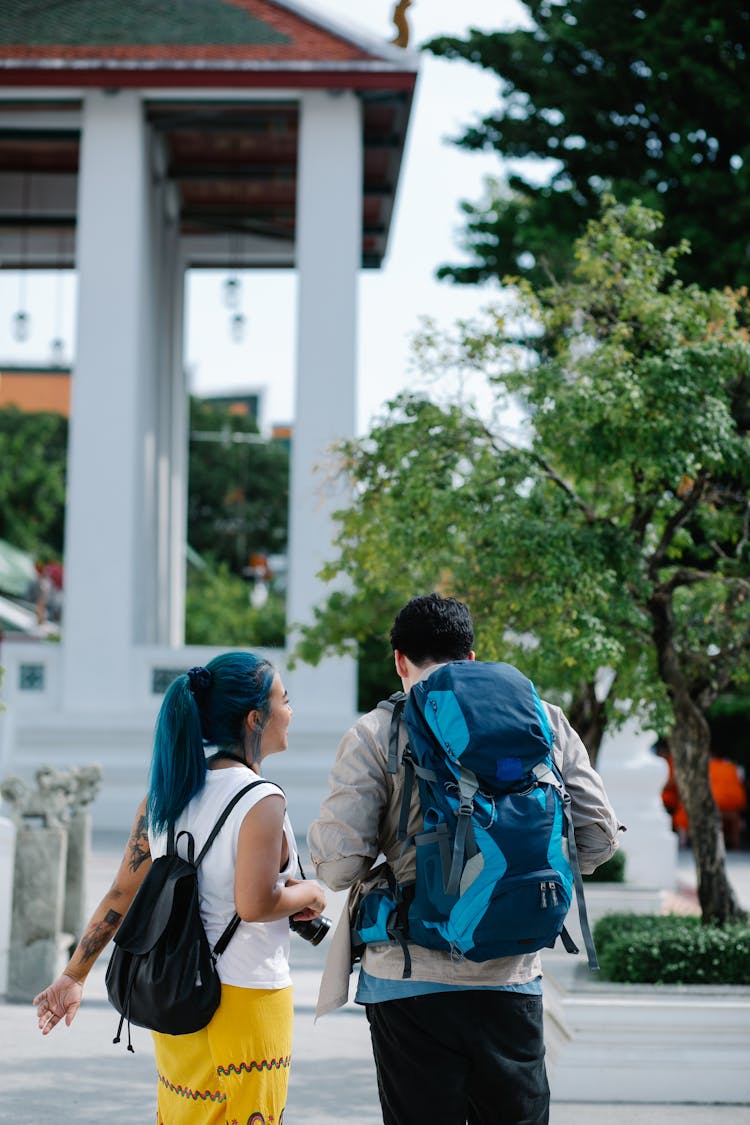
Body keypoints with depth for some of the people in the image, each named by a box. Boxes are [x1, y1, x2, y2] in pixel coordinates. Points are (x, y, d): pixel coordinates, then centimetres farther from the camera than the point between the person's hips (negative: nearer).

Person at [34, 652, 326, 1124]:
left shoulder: (166, 790, 5)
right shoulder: (262, 801, -15)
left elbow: (123, 892, 6)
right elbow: (254, 904, -25)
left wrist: (75, 975, 11)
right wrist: (310, 893, -6)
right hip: (244, 997, -7)